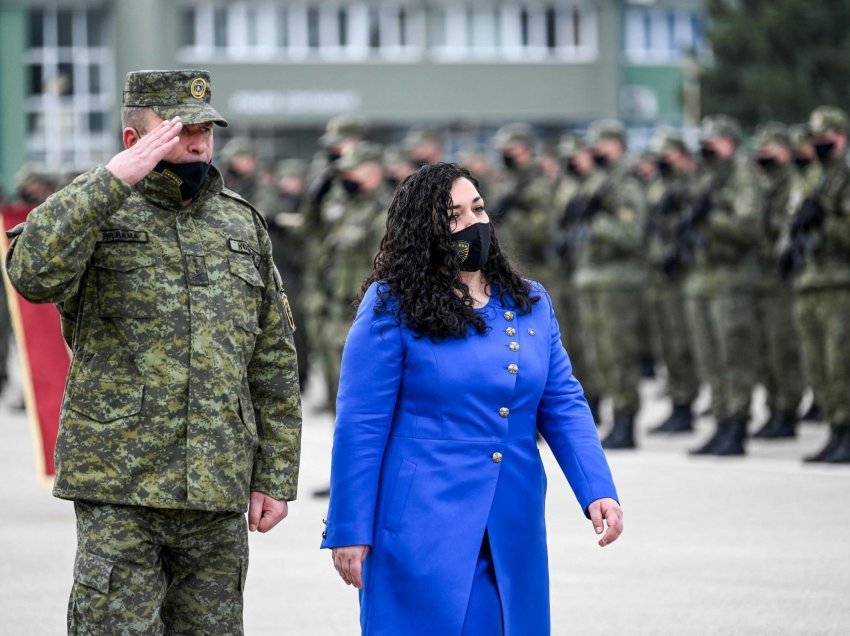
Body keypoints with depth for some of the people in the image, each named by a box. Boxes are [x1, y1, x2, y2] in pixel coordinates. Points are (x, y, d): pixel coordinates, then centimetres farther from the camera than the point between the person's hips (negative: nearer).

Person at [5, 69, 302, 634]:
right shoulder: (97, 212, 0)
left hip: (218, 500, 4)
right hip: (119, 495, -4)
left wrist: (275, 477, 10)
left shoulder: (242, 225, 13)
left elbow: (275, 365, 15)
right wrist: (115, 179, -24)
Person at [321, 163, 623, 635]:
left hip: (513, 536, 5)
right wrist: (351, 532, -9)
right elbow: (360, 425, -6)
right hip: (423, 532, -5)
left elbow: (563, 405, 9)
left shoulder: (531, 304, 11)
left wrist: (598, 491, -5)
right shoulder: (393, 307, -4)